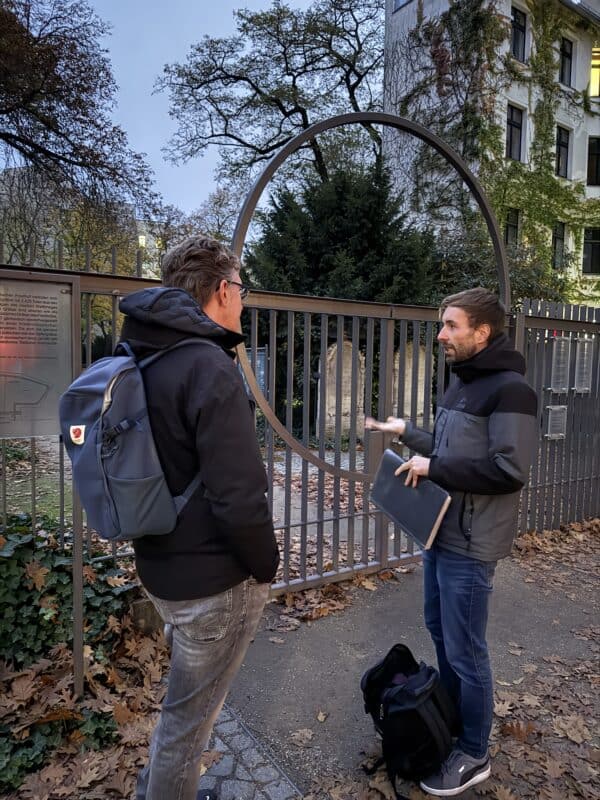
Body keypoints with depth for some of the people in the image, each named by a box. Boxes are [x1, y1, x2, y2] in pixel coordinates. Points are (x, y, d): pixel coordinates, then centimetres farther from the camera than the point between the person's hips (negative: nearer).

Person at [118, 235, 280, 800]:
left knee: (182, 704, 30)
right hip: (215, 581, -9)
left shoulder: (142, 361, 5)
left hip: (161, 569, 9)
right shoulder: (208, 366, -24)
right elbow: (239, 498, -28)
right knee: (189, 715, 14)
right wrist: (266, 566, -10)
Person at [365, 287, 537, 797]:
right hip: (440, 531, 9)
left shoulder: (509, 389, -19)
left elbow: (509, 469, -27)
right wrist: (405, 432, 11)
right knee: (440, 631, 23)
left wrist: (433, 468, -23)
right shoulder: (462, 383, 11)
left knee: (465, 650, 6)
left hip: (470, 545, -9)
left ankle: (473, 755, 28)